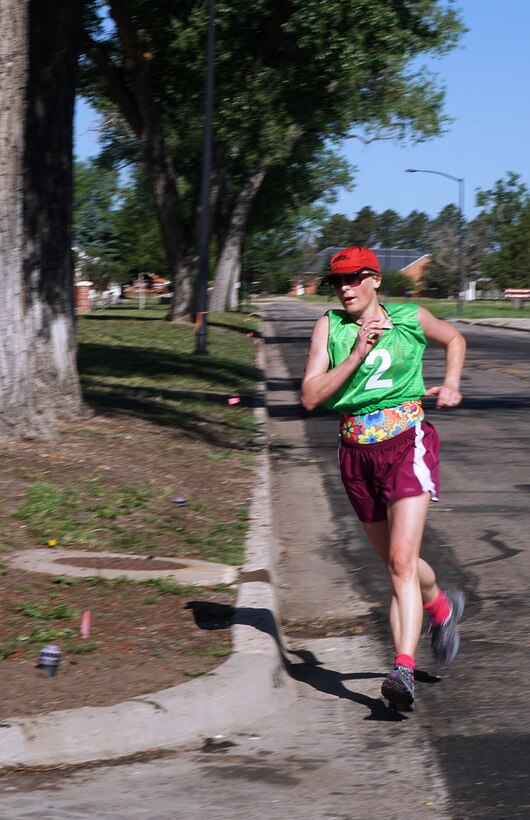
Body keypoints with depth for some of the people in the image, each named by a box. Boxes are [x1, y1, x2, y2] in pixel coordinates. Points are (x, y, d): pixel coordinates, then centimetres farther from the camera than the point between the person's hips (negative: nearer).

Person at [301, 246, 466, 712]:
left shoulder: (411, 319, 2)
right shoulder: (329, 327, 1)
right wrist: (357, 353, -18)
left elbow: (454, 339, 24)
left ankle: (404, 670, -25)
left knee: (401, 560, -18)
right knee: (394, 563, 16)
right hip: (357, 453, 3)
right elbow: (310, 397, -9)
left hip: (408, 444, -3)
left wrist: (452, 384, 7)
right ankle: (442, 607, 46)